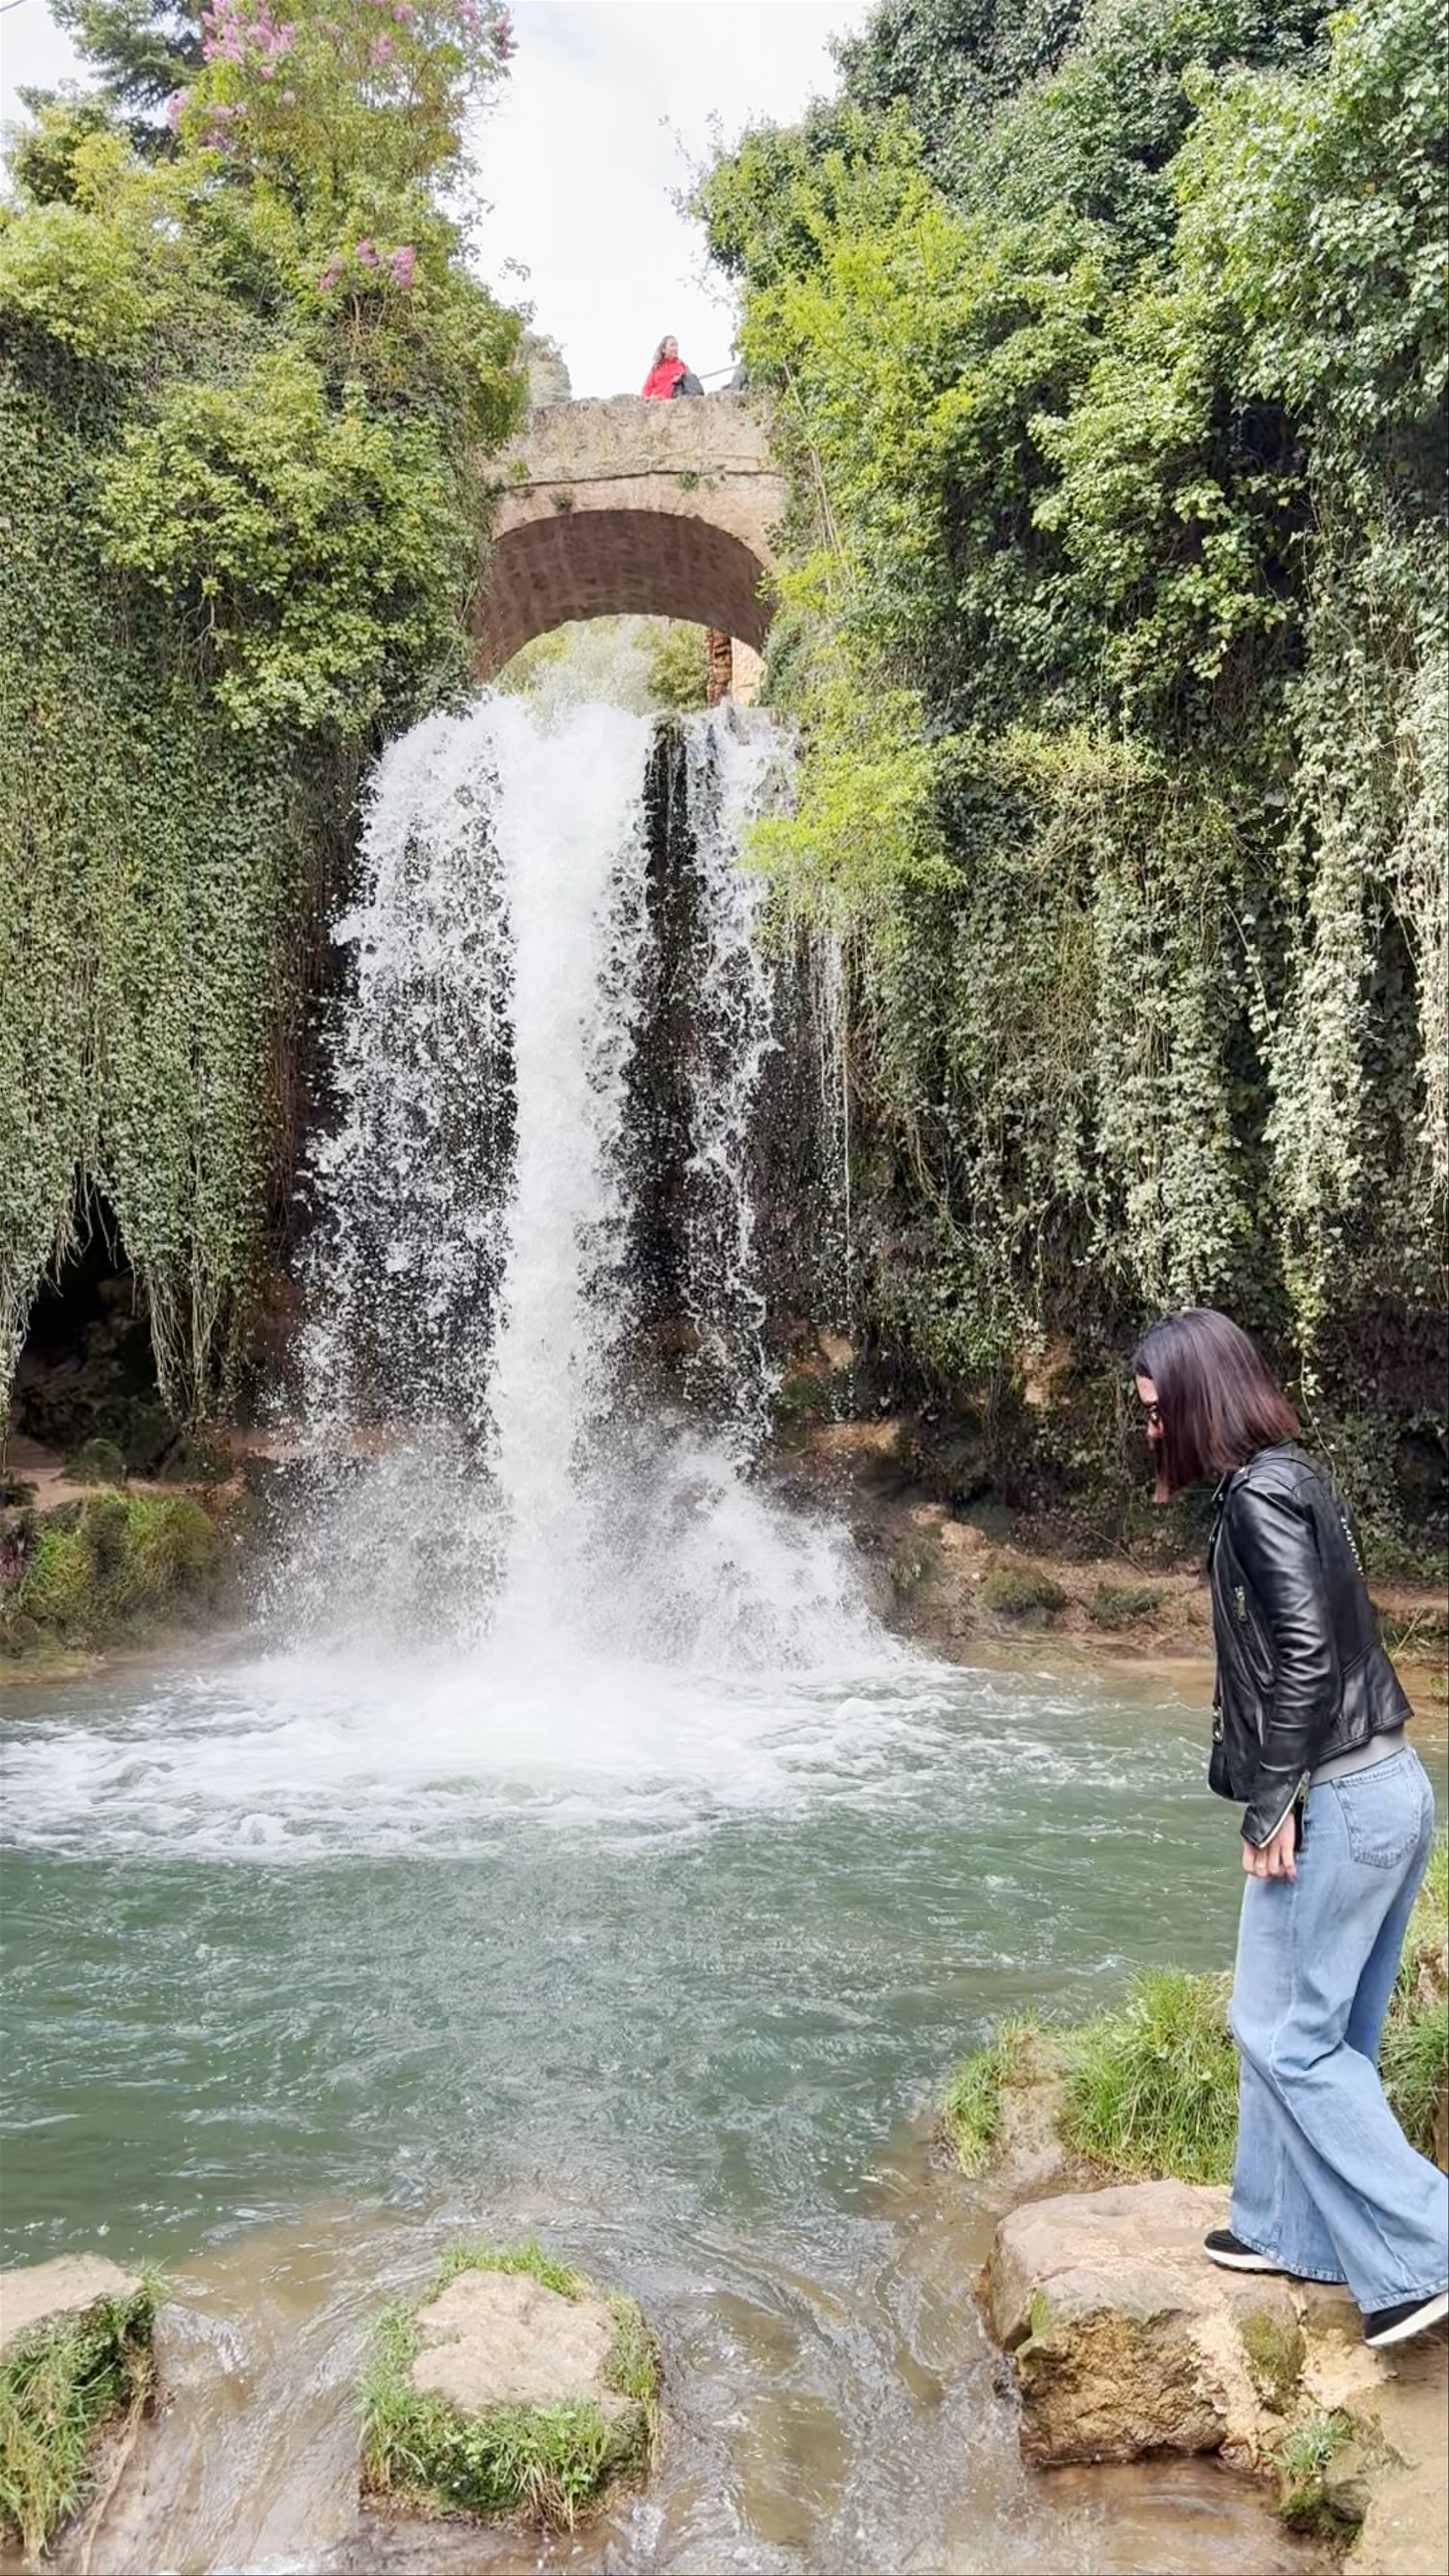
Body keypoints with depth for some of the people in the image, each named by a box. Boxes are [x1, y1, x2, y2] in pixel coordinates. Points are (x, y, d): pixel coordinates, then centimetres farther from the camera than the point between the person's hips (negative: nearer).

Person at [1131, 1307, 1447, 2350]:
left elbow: (1305, 1657, -21)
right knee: (1329, 2030, 17)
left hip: (1335, 1800, -10)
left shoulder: (1261, 1494, -16)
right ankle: (1294, 2227, 29)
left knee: (1286, 2036, 2)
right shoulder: (1294, 1478, 13)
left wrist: (1272, 1804, -15)